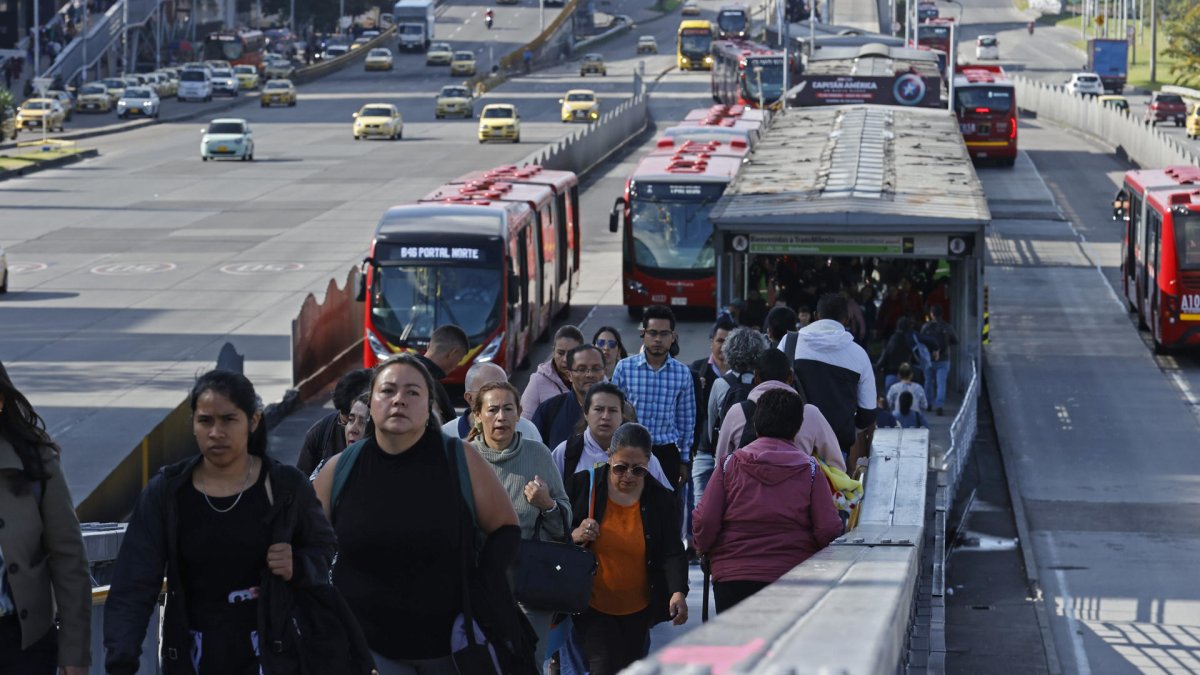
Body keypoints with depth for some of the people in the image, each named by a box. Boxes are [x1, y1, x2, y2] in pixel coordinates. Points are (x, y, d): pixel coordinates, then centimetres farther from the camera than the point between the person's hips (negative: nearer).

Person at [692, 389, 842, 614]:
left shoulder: (730, 465, 2)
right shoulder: (810, 471, 1)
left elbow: (705, 521, -3)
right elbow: (829, 529, -5)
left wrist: (705, 548, 18)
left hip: (732, 577, 0)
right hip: (791, 576, 0)